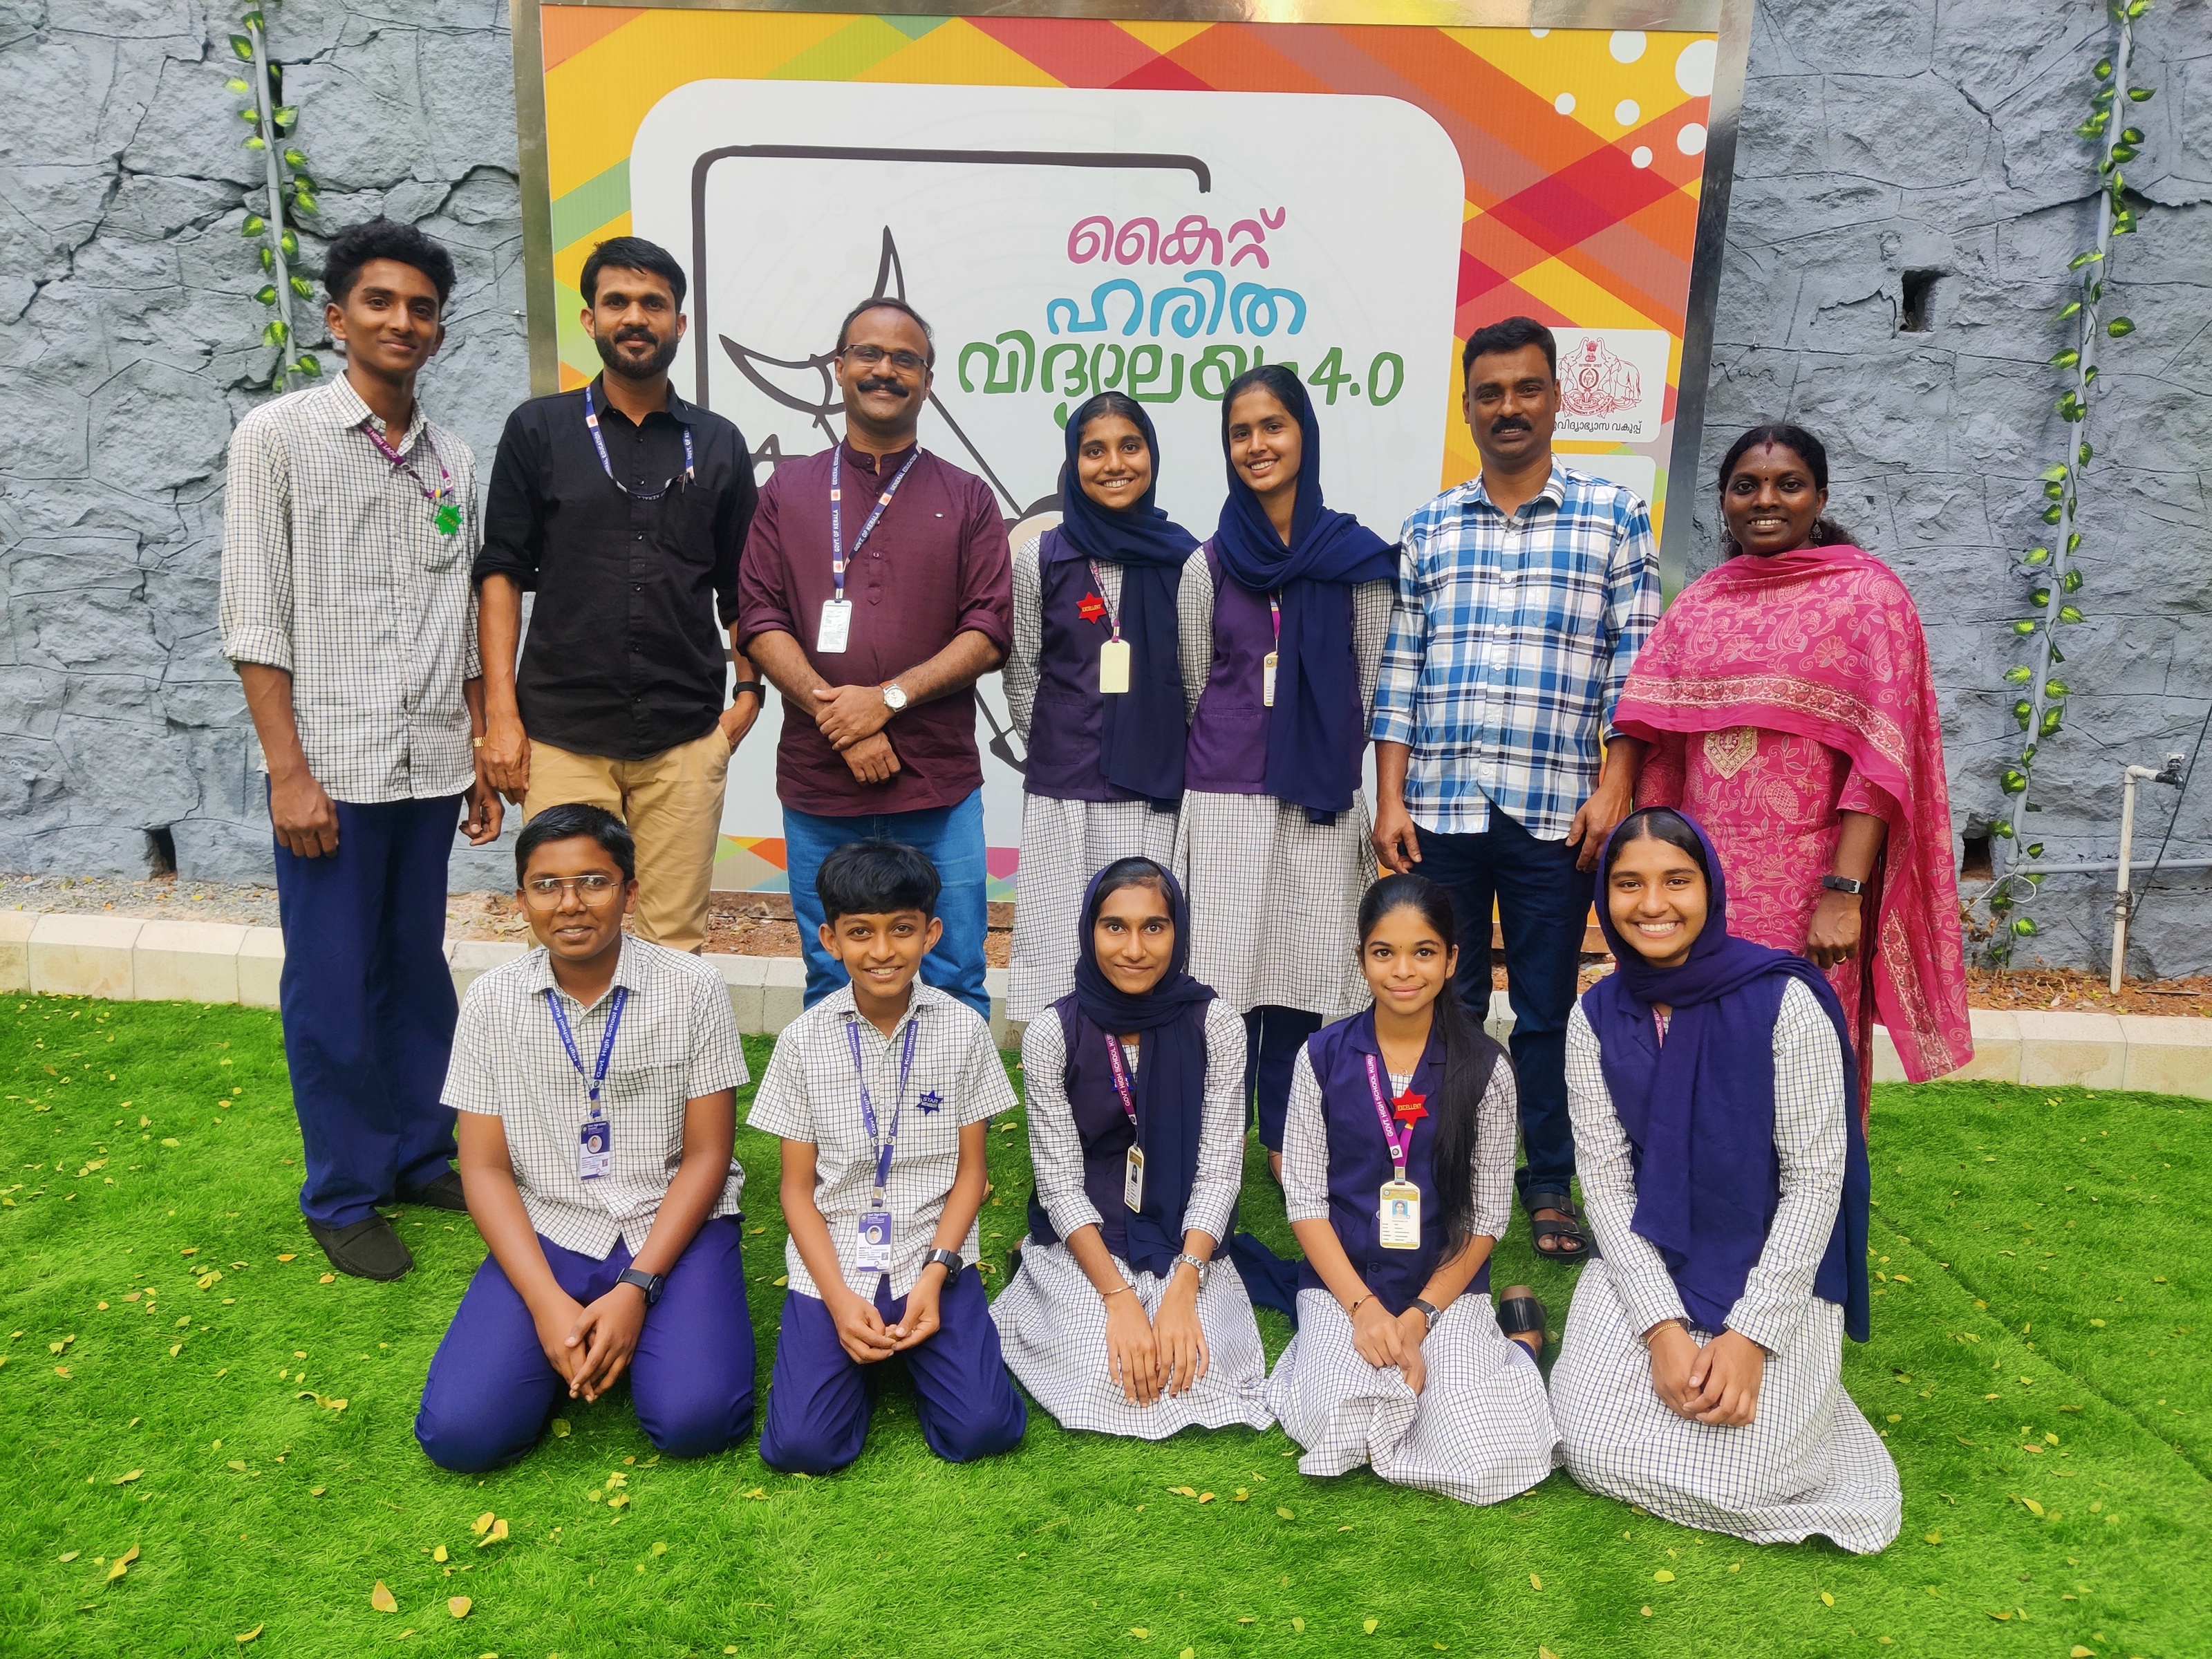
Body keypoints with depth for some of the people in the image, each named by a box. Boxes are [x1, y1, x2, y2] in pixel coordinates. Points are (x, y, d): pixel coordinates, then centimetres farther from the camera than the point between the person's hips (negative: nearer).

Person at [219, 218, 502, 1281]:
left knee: (419, 970, 13)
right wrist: (290, 772, -12)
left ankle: (421, 1154, 28)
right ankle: (343, 1194, 18)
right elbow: (254, 620, -7)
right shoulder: (278, 436, -3)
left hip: (430, 769, 4)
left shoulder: (453, 461, 10)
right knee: (332, 986, 4)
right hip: (331, 769, -4)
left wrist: (482, 757, 11)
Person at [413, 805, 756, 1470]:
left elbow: (706, 1154, -5)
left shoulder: (693, 988, -6)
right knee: (459, 1431, -18)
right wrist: (548, 1303, -14)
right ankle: (570, 1340, 11)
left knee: (694, 1420, -23)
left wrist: (636, 1290, -15)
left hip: (674, 1226, -1)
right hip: (546, 1236, 2)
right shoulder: (492, 1002, -1)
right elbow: (485, 1168, -1)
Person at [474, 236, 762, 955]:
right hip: (562, 733, -1)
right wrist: (500, 712, -4)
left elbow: (741, 585, 16)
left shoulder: (718, 444, 11)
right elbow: (501, 572, 4)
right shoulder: (539, 429, 6)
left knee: (677, 939, 4)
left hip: (686, 736, 1)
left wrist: (749, 691, 4)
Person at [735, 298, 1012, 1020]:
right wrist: (835, 715, -12)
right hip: (818, 785, 1)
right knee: (831, 992, 10)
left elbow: (990, 630, 0)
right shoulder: (789, 491, 12)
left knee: (954, 988, 4)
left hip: (940, 789, -1)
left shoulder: (966, 498, 9)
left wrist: (889, 697, -13)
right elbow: (758, 620, 2)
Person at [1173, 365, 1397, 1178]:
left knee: (1304, 972, 6)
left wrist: (1375, 802, 5)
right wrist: (1232, 751, 12)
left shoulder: (1357, 558, 2)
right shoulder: (1208, 565, 3)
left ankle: (1284, 1139, 21)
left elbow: (1374, 688, 4)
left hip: (1324, 799, 0)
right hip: (1226, 799, 0)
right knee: (1224, 973, 0)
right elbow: (1196, 687, 10)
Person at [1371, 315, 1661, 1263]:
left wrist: (1611, 792, -7)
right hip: (1439, 808, 2)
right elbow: (1398, 672, 9)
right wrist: (1390, 801, 2)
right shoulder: (1429, 529, 11)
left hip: (1557, 812, -2)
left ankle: (1549, 1185, 21)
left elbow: (1633, 667, 2)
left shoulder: (1612, 518, 6)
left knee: (1547, 1007, 6)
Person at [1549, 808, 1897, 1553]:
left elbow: (1816, 1176, -14)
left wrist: (1750, 1333, -18)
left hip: (1774, 1274, -2)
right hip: (1644, 1268, 3)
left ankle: (1773, 1373, 15)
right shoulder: (1597, 1016, -5)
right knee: (1594, 1451, -12)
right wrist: (1662, 1326, -15)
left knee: (1732, 1475, -16)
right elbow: (1605, 1177, -5)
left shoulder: (1782, 1001, -16)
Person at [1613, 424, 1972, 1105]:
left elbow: (1882, 750, -9)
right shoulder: (1698, 602, 13)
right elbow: (1660, 748, 11)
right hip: (1701, 882, 4)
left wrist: (1844, 890, -17)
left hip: (1807, 888, -4)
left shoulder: (1865, 593, 0)